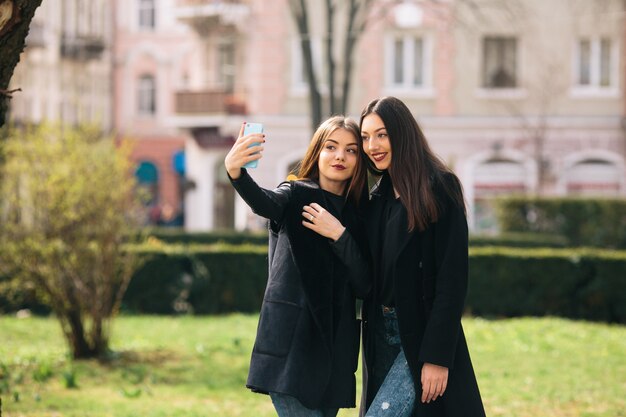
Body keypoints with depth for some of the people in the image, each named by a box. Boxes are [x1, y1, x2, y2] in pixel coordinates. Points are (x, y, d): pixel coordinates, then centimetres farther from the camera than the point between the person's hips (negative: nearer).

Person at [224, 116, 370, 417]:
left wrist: (339, 234, -11)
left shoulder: (356, 215, 12)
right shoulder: (296, 195, 0)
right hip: (292, 344, -5)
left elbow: (364, 285, 2)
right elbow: (264, 203, -26)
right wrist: (236, 174, -47)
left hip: (334, 347, 5)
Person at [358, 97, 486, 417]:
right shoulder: (378, 197, 12)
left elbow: (451, 279, -16)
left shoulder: (439, 189, -10)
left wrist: (437, 356, -20)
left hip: (421, 337, -7)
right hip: (381, 336, 7)